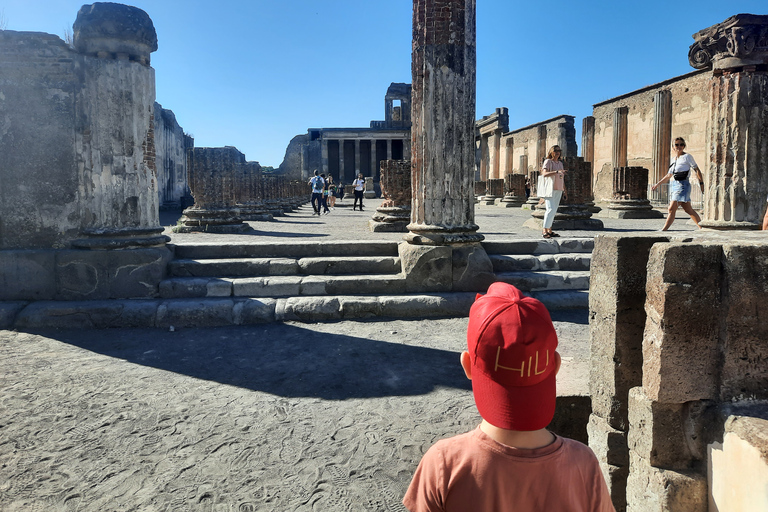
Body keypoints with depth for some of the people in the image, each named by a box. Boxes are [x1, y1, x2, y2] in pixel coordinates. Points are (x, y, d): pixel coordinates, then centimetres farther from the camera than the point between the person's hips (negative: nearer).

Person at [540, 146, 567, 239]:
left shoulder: (560, 163, 17)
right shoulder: (548, 161, -4)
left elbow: (562, 178, 21)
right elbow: (545, 174, -21)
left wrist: (565, 191, 19)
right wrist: (557, 171, -32)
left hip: (558, 190, 7)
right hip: (550, 189, -7)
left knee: (553, 211, 7)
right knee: (551, 209, -16)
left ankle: (549, 230, 11)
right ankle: (544, 230, -14)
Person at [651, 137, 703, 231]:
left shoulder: (687, 156, -2)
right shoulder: (674, 159, 18)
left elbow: (697, 170, -3)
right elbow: (669, 175, 26)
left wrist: (701, 183, -10)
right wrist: (657, 184, 25)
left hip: (683, 184, -7)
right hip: (674, 184, 7)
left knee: (672, 208, -12)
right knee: (688, 209, 8)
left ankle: (664, 230, -12)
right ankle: (701, 227, 14)